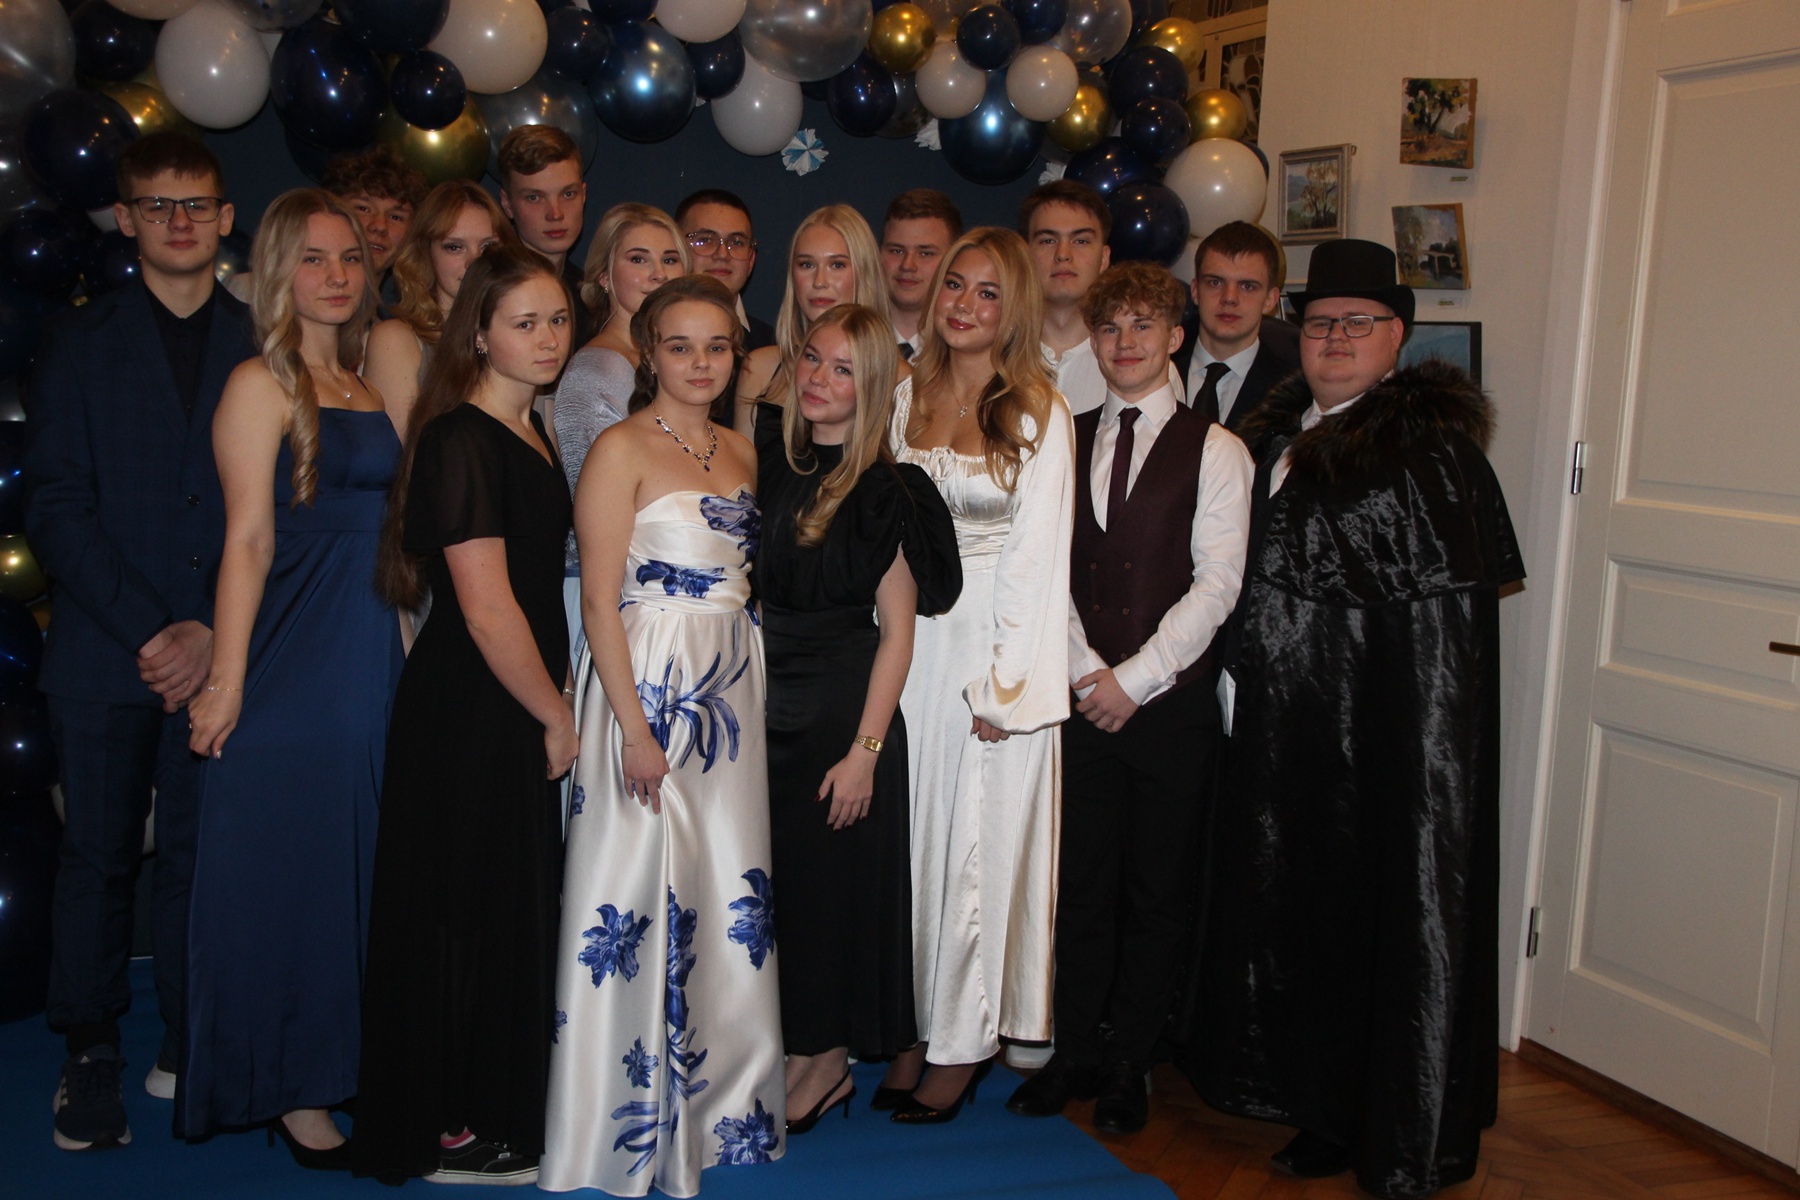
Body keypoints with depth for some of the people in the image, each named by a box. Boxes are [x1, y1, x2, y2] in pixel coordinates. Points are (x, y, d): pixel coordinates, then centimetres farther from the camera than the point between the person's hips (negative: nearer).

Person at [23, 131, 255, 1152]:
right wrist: (145, 630, -10)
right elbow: (56, 506, 0)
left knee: (200, 856, 4)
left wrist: (213, 633, -8)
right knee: (99, 859, 5)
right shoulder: (80, 341, 7)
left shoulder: (260, 347, 8)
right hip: (104, 654, 0)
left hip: (219, 652, 0)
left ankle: (193, 1049, 15)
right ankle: (94, 1059, 17)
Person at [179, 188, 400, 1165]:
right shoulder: (261, 385, -6)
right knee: (284, 871, 2)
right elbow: (249, 540, -12)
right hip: (292, 663, -7)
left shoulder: (367, 385, 14)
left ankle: (334, 1064, 28)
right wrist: (226, 681, -15)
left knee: (355, 864, 13)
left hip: (372, 659, 7)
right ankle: (283, 1086, 15)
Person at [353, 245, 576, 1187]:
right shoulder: (460, 443, -17)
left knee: (512, 915, 16)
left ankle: (496, 1106, 31)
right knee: (462, 917, 3)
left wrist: (557, 704, 12)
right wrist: (557, 717, -9)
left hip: (519, 713, 9)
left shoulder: (531, 431, 11)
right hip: (466, 719, -9)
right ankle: (446, 1135, 18)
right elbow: (487, 611, -20)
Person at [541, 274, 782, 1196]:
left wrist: (750, 696, 7)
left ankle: (718, 1099, 25)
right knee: (640, 893, -1)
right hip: (648, 687, -6)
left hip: (731, 693, 6)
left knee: (727, 896, 9)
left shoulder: (741, 454, 13)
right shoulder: (622, 451, -6)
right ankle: (636, 1122, 14)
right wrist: (635, 728, -17)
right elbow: (600, 601, -12)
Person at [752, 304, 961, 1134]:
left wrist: (865, 750, -16)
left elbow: (896, 632, -11)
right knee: (769, 872, 10)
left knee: (829, 874, 4)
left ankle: (827, 1060, 20)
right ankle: (792, 1049, 25)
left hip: (843, 704, -5)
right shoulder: (767, 452, 4)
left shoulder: (886, 492, -10)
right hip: (764, 693, 5)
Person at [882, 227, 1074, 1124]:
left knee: (980, 841, 2)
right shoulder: (908, 400, 9)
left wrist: (1003, 681, -11)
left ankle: (964, 1043, 15)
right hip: (913, 639, 4)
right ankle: (917, 1026, 20)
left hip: (999, 645, -4)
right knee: (913, 833, 8)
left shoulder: (1039, 412, -4)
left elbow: (1036, 554, -7)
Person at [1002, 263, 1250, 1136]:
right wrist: (1088, 671, -7)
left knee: (1156, 894, 7)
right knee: (1080, 884, 8)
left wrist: (1133, 679, -12)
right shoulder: (1065, 443, 10)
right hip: (1082, 698, 3)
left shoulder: (1213, 450, 0)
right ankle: (1073, 1053, 22)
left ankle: (1128, 1065, 20)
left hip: (1170, 703, -2)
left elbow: (1216, 584, -7)